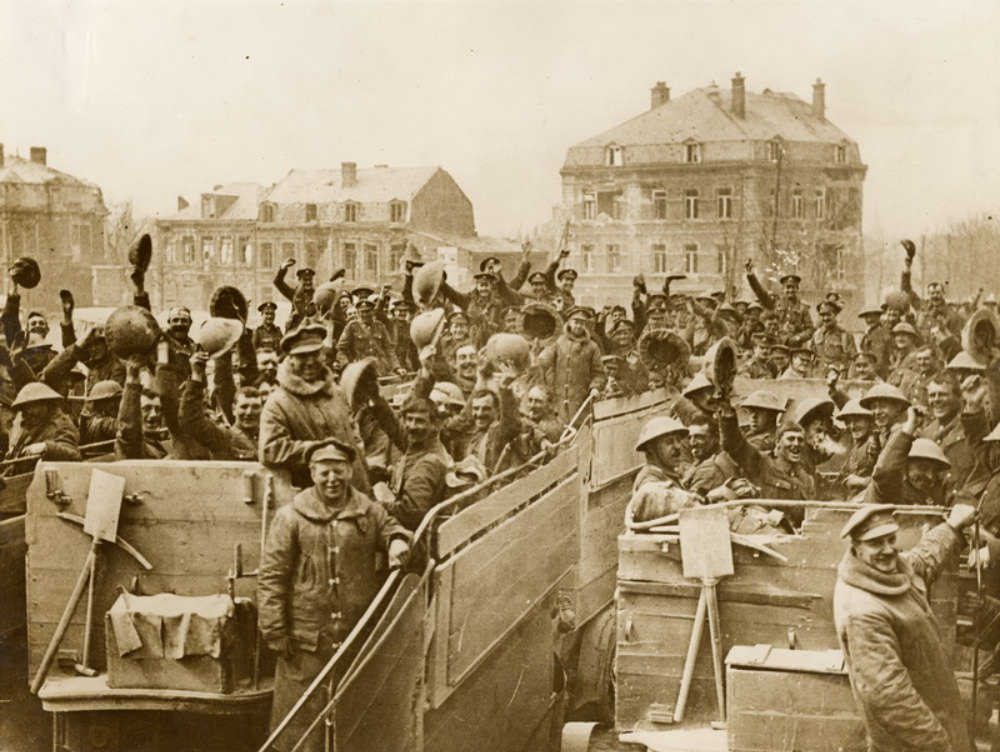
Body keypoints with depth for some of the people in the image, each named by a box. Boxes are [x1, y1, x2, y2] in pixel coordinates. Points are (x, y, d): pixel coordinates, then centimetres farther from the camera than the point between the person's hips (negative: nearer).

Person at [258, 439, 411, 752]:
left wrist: (398, 541, -12)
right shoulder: (290, 517, -2)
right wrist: (275, 632, -8)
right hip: (306, 643, -3)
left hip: (358, 641, 3)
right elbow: (271, 577, -3)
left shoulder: (370, 513, 5)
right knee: (301, 721, 2)